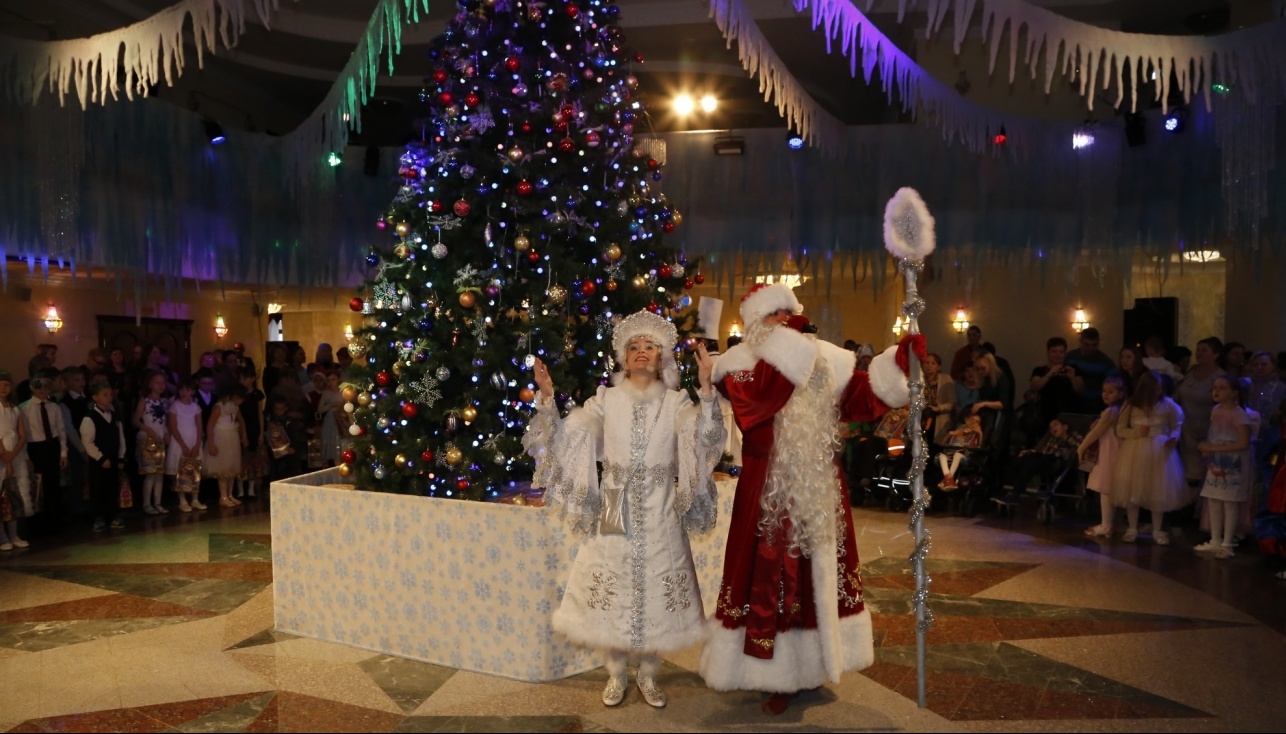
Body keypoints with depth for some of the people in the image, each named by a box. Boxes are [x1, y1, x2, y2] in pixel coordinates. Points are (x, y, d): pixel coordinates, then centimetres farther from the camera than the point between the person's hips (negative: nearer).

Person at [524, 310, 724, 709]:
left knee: (655, 594, 7)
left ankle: (648, 676, 26)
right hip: (615, 513, 1)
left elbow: (704, 438, -17)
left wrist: (706, 387, -26)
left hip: (659, 515, 0)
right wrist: (547, 397, -16)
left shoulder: (676, 402, 1)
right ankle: (616, 675, 26)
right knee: (612, 594, 7)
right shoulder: (606, 400, 3)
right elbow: (562, 437, -3)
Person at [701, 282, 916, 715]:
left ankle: (811, 661, 33)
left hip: (820, 490, 5)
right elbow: (753, 400, -26)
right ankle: (777, 674, 15)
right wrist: (786, 347, -23)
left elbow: (864, 396, 4)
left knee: (819, 573, 15)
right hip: (768, 492, -5)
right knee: (770, 578, 2)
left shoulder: (826, 359, 7)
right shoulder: (742, 362, -6)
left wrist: (901, 361, -8)